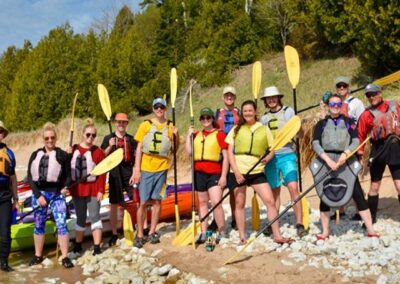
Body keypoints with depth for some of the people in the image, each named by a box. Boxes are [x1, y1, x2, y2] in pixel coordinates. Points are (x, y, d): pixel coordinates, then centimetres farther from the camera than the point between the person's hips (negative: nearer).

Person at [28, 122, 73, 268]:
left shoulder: (63, 155, -1)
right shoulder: (35, 155, 4)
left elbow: (68, 176, 2)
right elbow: (30, 177, 2)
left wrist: (66, 187, -18)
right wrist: (38, 195, -7)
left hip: (57, 194, -2)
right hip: (39, 193, 3)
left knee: (61, 224, -9)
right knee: (39, 225, 11)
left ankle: (65, 257, -3)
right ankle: (38, 255, 24)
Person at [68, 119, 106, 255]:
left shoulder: (98, 152, -7)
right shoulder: (74, 149, 6)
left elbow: (102, 173, -9)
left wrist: (101, 190, -13)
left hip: (93, 189, -4)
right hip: (77, 189, 4)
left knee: (94, 216, -2)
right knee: (80, 218, 15)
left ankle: (97, 246, 3)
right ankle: (78, 245, 28)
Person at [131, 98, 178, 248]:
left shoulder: (170, 126, 6)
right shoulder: (145, 125, 2)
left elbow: (175, 149, 8)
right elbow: (139, 148, 0)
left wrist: (176, 135, -10)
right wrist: (136, 170, -6)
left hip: (162, 168, 2)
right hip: (146, 168, -2)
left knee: (157, 200, 7)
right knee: (143, 202, -1)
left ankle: (152, 232, 19)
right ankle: (139, 235, 8)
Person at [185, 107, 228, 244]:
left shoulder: (219, 134, -1)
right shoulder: (196, 134, 13)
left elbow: (226, 156, -3)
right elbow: (189, 152, 6)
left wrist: (223, 176, -9)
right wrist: (189, 136, 3)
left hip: (214, 173, -4)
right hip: (199, 172, 5)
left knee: (216, 203, -12)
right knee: (202, 202, 11)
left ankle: (221, 233, 0)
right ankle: (203, 233, 18)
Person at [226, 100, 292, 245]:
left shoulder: (264, 129, 7)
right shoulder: (236, 129, 5)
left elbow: (272, 148, 13)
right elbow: (230, 151, 1)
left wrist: (268, 157, -11)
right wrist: (236, 171, -10)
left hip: (257, 171, 0)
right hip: (238, 171, 0)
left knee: (270, 201, -7)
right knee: (239, 203, 6)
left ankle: (277, 235, 1)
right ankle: (242, 237, 17)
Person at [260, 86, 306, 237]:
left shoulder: (288, 111, 5)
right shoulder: (264, 118, 14)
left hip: (286, 154, -3)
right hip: (270, 156, 3)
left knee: (293, 187, -16)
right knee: (275, 191, 10)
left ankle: (299, 224, -13)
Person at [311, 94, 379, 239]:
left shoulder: (349, 122, 11)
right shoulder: (321, 124, 9)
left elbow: (356, 141, 0)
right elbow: (315, 144, -3)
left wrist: (345, 153, -18)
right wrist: (328, 159, -16)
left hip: (346, 161, 0)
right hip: (325, 162, 0)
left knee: (358, 194, -5)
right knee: (324, 195, 3)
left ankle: (370, 230, 0)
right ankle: (325, 232, 14)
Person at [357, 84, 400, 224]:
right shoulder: (367, 114, -2)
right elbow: (361, 135, 0)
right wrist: (360, 153, -5)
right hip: (378, 150, 0)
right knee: (374, 186, 10)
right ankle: (371, 218, 23)